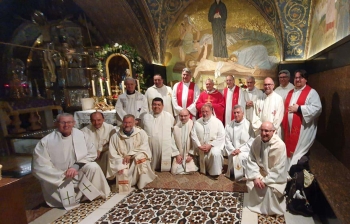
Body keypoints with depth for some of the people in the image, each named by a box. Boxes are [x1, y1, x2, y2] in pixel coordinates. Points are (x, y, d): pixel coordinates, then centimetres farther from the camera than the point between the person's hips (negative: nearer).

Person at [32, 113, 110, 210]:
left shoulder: (80, 135, -11)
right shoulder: (45, 142, -17)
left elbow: (92, 153, -6)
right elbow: (39, 167, -17)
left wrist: (76, 166, -19)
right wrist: (63, 175, -21)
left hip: (77, 172, 2)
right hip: (58, 178, -2)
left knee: (93, 167, -24)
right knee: (70, 203, -15)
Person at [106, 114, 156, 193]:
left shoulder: (141, 133, -6)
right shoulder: (115, 136, -3)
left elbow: (144, 148, -13)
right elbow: (112, 154, -4)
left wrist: (130, 154, -21)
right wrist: (120, 166, -18)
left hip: (139, 161, -1)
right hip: (123, 163, 1)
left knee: (140, 157, -32)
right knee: (122, 173, -26)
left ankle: (141, 184, -13)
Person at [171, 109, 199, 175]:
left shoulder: (193, 125, -13)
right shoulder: (176, 126, -5)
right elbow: (173, 141, -1)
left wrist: (191, 154, -10)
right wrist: (177, 154, -5)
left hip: (189, 155, -2)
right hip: (179, 154, 2)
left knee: (190, 170, -16)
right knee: (175, 171, -8)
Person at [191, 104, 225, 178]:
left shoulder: (218, 122, -4)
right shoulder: (197, 122, 4)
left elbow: (221, 137, -10)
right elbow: (193, 135, 0)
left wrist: (210, 145, -17)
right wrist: (199, 146, -14)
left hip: (214, 146, -3)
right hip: (201, 148, 3)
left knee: (215, 153, -31)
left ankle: (215, 172, -11)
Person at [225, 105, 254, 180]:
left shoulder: (249, 125, -5)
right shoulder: (229, 126, 6)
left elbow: (252, 141, -9)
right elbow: (227, 140, 1)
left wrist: (240, 150, -15)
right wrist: (232, 150, -14)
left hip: (246, 151, -2)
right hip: (234, 151, 2)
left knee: (241, 157, -30)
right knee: (234, 157, -26)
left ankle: (243, 173, -1)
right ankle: (233, 172, 4)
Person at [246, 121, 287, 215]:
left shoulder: (280, 145, -25)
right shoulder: (256, 141, -13)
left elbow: (278, 169, -22)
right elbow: (251, 160, -9)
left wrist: (265, 181, -23)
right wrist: (255, 177, -20)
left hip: (274, 176, -3)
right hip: (260, 171, 4)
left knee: (270, 189, -26)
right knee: (251, 184, -18)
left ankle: (271, 210, 5)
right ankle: (255, 205, 13)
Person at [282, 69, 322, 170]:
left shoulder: (311, 92, -6)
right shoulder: (290, 93, 15)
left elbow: (317, 108, -19)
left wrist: (299, 108, -20)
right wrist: (284, 123, 10)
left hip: (303, 129, -7)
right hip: (290, 128, 7)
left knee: (299, 153, -2)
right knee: (290, 150, 14)